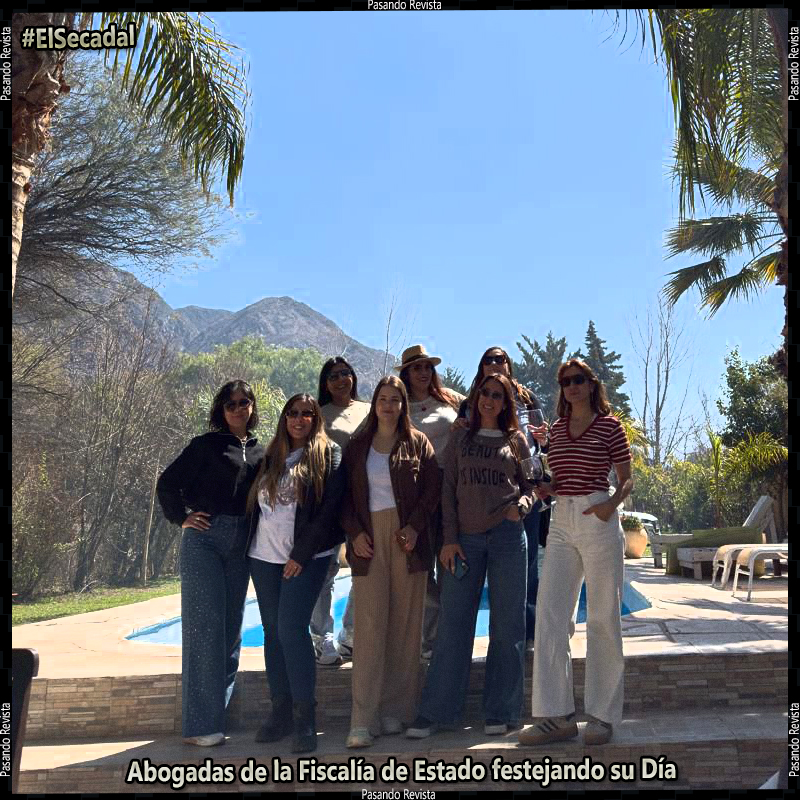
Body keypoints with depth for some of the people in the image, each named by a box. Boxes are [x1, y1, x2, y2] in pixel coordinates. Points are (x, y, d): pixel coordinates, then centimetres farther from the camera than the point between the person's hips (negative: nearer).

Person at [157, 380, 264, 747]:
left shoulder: (259, 452, 13)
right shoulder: (206, 444, 0)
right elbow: (167, 483, 0)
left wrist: (255, 531, 8)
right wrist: (182, 518, -3)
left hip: (240, 544, 5)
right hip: (205, 539, -5)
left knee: (232, 624, 9)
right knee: (204, 624, -6)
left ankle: (221, 708, 22)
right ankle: (200, 724, -2)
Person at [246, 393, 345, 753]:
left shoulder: (328, 454, 0)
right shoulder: (271, 457, 16)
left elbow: (331, 508, -9)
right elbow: (255, 505, 19)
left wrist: (301, 554, -13)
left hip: (306, 557, -5)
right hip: (264, 555, 5)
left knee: (291, 628, -13)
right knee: (272, 631, 7)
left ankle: (304, 716, -3)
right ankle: (280, 710, 16)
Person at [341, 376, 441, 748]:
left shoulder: (417, 442, 8)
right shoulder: (357, 446, 13)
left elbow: (433, 487, 2)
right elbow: (345, 494, 10)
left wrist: (414, 526, -11)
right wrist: (354, 532, -4)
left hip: (406, 538, 0)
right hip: (369, 539, 0)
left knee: (405, 624, 3)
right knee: (369, 624, -6)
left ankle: (396, 710, 14)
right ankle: (363, 721, -5)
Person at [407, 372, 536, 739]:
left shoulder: (516, 440, 10)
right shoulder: (460, 438, 11)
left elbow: (530, 485, 9)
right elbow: (448, 491, 7)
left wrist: (520, 506, -13)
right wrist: (449, 539, -1)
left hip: (507, 534, 0)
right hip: (465, 538, 0)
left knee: (507, 626, 4)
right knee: (452, 626, 1)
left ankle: (501, 712, 15)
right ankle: (434, 712, 9)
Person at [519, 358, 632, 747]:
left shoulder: (610, 425, 0)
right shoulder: (557, 428, 15)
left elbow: (627, 480, 3)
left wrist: (611, 504, -16)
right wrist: (547, 489, 2)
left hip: (599, 523, -5)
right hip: (561, 524, 5)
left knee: (602, 619, 1)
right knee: (548, 616, -2)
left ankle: (603, 715, 13)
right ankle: (557, 715, 5)